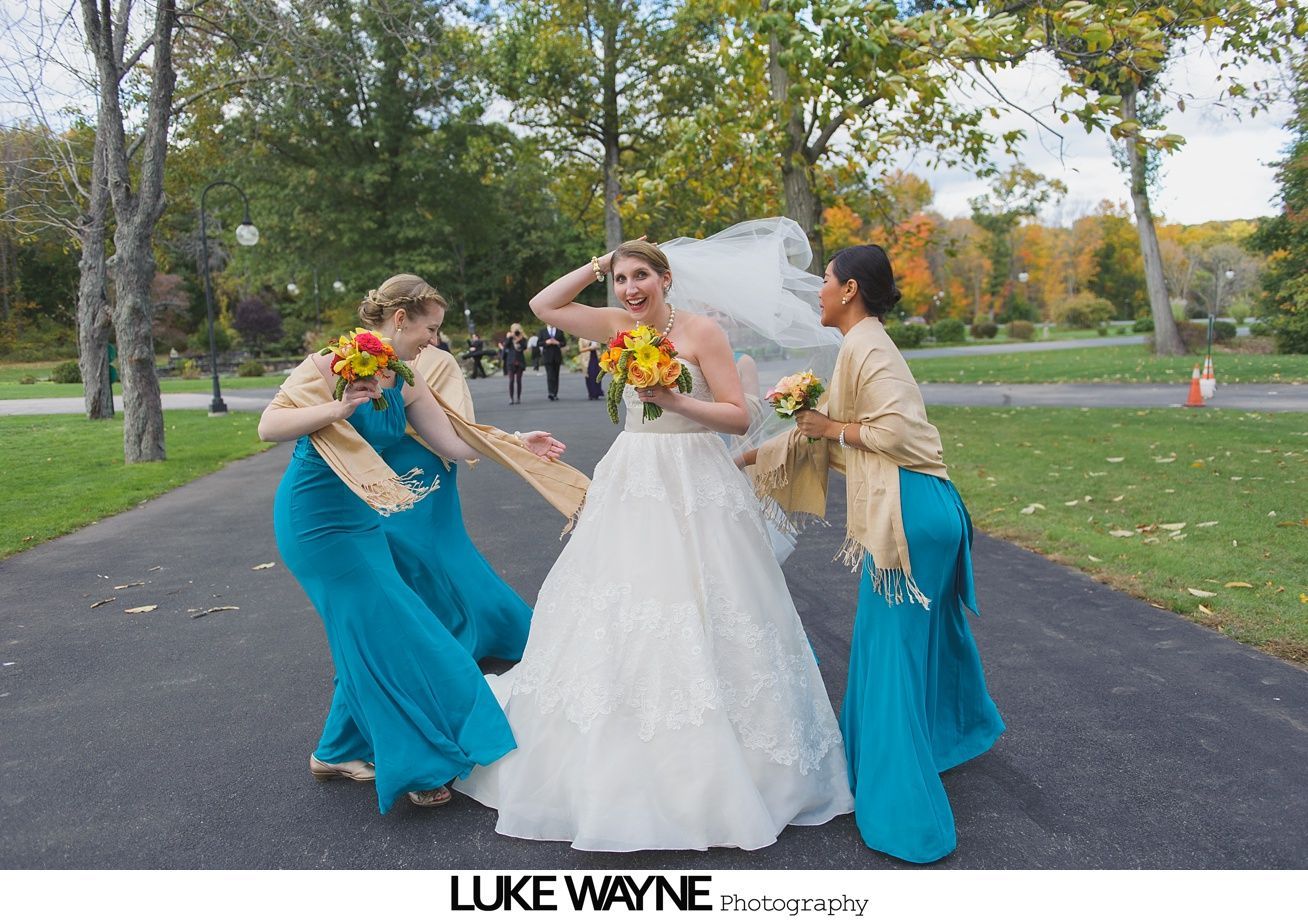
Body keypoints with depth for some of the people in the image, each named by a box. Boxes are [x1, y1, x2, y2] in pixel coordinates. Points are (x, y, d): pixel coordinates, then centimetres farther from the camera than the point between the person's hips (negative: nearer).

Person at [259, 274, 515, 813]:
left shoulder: (403, 383, 4)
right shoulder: (332, 365, -17)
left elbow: (456, 443, 6)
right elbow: (268, 427, -21)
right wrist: (337, 408, -32)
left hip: (359, 517, 8)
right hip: (317, 519, -8)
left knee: (366, 637, 12)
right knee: (382, 635, -3)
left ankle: (337, 752, 30)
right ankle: (416, 767, 11)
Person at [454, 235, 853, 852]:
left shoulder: (701, 331, -7)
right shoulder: (619, 325, 7)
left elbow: (739, 416, -9)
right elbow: (543, 305, 10)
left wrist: (674, 401, -20)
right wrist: (595, 266, 5)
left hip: (696, 484, -5)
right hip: (632, 481, 5)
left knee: (697, 610, -3)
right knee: (617, 606, 6)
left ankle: (707, 773, 14)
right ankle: (616, 761, 22)